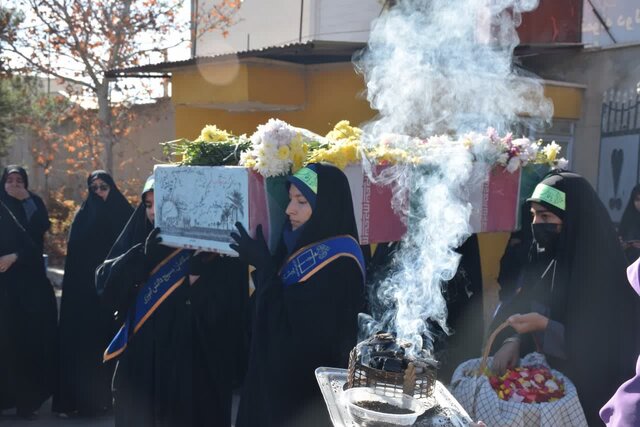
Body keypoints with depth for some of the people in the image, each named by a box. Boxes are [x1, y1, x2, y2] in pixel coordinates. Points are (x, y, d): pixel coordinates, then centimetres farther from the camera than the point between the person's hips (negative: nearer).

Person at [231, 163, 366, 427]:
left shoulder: (339, 264, -20)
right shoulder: (303, 246, 6)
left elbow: (296, 329, -25)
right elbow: (268, 310, 12)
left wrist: (263, 265, -21)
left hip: (308, 389, -8)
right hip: (282, 377, 8)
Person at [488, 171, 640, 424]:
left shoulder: (604, 271, -20)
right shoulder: (544, 259, 1)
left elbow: (608, 348, -20)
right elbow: (522, 308, 7)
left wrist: (546, 327, -28)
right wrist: (513, 341, -13)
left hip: (586, 393, -6)